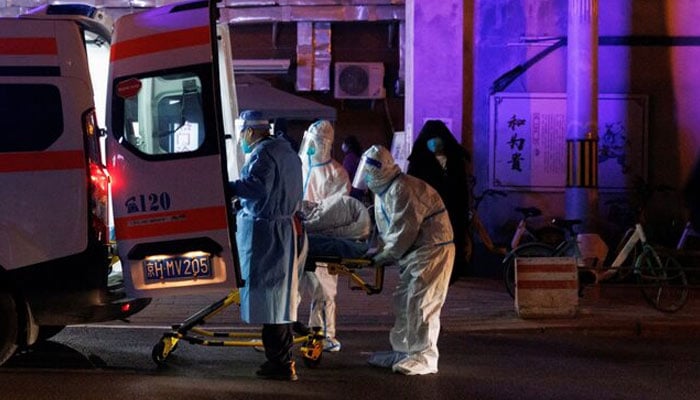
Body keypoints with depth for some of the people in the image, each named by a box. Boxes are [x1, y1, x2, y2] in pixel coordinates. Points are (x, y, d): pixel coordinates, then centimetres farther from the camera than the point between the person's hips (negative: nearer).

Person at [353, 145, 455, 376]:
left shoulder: (402, 190, -20)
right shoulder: (382, 192, 15)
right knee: (403, 301, 12)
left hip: (432, 250, -11)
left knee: (420, 303, -12)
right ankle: (403, 351, 20)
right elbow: (386, 232, 19)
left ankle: (424, 358, -8)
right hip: (413, 253, 11)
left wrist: (380, 258, -15)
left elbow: (403, 232, -22)